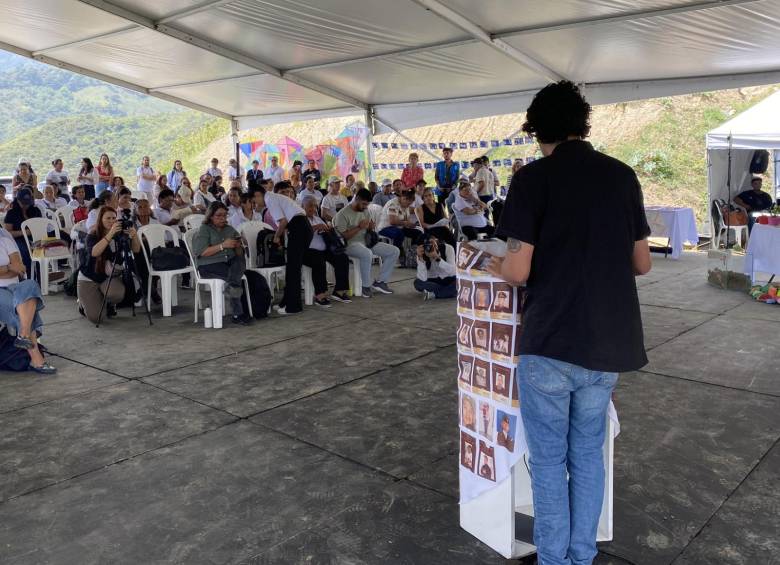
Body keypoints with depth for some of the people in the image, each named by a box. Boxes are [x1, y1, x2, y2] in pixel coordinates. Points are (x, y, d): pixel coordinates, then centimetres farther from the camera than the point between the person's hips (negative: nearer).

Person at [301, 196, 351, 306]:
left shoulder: (317, 218, 26)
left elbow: (326, 231, 23)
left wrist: (328, 229, -2)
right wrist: (315, 227, -25)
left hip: (323, 249, 7)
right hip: (307, 250, -7)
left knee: (342, 258, -13)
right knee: (319, 262, -36)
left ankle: (339, 290, -9)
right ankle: (320, 295, -31)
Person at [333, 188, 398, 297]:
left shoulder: (365, 210, 12)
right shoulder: (342, 214, -11)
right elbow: (342, 236, -16)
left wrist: (370, 225, -2)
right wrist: (359, 227, -20)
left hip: (367, 241, 8)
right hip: (351, 244, -8)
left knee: (395, 251, -6)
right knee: (367, 254, -42)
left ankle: (380, 282, -3)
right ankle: (366, 286, -23)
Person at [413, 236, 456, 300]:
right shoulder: (422, 255, -20)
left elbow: (453, 271, -35)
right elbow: (422, 279, -32)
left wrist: (437, 258, -47)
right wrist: (420, 257, -41)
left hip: (449, 280, -1)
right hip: (433, 281, 1)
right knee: (418, 282, -29)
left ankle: (433, 294, -22)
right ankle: (450, 291, -18)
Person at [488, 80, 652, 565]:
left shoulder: (533, 178, -8)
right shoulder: (623, 175, 5)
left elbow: (519, 271, -13)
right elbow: (642, 264, 10)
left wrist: (497, 268, 9)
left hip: (552, 341, -4)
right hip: (610, 342, 5)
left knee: (549, 459, 11)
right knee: (588, 454, 19)